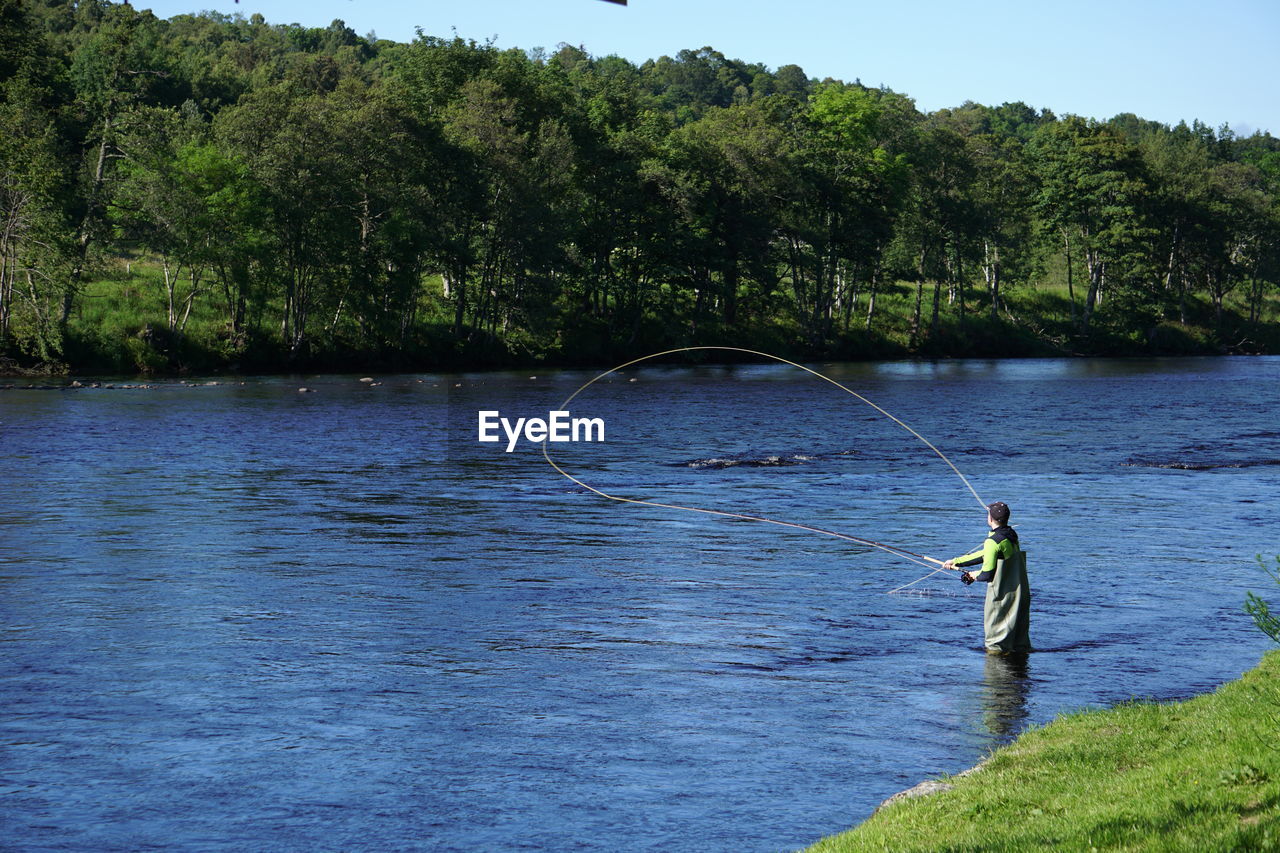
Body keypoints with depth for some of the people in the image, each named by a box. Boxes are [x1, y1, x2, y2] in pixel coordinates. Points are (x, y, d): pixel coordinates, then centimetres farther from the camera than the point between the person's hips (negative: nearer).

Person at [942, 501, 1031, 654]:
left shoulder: (993, 541, -18)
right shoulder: (1012, 535, 9)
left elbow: (987, 574, -16)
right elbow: (984, 554, 16)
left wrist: (975, 575, 8)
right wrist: (956, 562, 19)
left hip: (1002, 596, -8)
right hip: (1020, 593, 8)